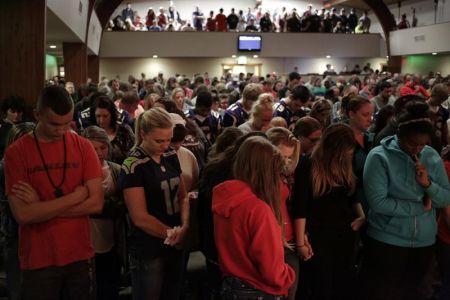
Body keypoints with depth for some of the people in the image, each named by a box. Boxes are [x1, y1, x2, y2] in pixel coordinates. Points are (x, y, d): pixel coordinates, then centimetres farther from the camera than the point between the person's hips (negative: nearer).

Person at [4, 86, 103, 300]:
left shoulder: (83, 146, -2)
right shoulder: (16, 152, -8)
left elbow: (96, 203, -9)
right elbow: (22, 214, -16)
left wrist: (42, 208, -14)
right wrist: (75, 196, -14)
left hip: (79, 256, 2)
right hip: (39, 260, -2)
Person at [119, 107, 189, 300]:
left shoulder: (171, 157, 3)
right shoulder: (133, 167, -16)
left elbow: (182, 197, 7)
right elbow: (140, 218, -18)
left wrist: (184, 227, -10)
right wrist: (172, 233, -10)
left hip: (176, 246, 6)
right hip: (148, 251, -6)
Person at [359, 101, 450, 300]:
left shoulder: (432, 157, 1)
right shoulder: (379, 157, -15)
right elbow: (377, 202, -23)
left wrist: (428, 183, -18)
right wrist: (420, 207, -16)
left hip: (424, 242, 5)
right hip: (386, 241, -4)